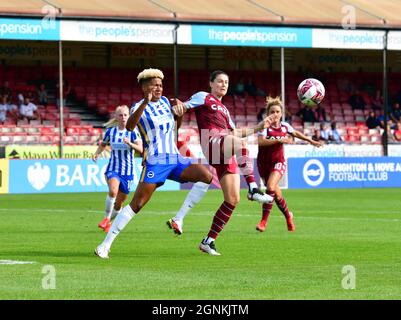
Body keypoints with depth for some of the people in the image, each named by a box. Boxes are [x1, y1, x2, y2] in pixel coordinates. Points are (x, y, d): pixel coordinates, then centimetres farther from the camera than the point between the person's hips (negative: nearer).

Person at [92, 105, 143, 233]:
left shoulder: (132, 132, -4)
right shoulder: (110, 131, 2)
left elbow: (141, 149, -13)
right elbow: (103, 144, 20)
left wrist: (129, 143, -30)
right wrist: (97, 153, 1)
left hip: (127, 171, 0)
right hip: (113, 168, 0)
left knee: (118, 203, 7)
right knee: (113, 190, -32)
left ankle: (108, 222, 32)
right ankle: (106, 218, -16)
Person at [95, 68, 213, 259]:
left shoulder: (164, 101, 14)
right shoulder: (139, 107, -5)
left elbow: (178, 114, 36)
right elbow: (129, 126, -27)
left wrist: (178, 104, 12)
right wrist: (145, 103, -39)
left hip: (175, 159, 6)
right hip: (154, 162, -6)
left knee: (207, 175, -16)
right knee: (137, 204, -14)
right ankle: (105, 245, -9)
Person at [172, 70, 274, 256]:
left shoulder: (224, 110, 34)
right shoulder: (203, 97, 14)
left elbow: (235, 133, 36)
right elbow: (181, 109, 6)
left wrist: (259, 127, 31)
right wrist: (178, 107, -18)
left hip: (226, 153, 8)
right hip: (212, 141, -8)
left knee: (232, 200, -3)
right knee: (241, 144, -40)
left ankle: (208, 241, 3)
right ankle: (253, 189, -47)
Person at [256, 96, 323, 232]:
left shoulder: (285, 126, -2)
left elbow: (296, 133, 21)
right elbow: (260, 141, -32)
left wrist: (311, 141, 26)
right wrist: (279, 140, -40)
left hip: (278, 161, 0)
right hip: (264, 163, 0)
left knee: (271, 187, -24)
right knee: (275, 192, 9)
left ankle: (264, 221, -18)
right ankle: (288, 216, 35)